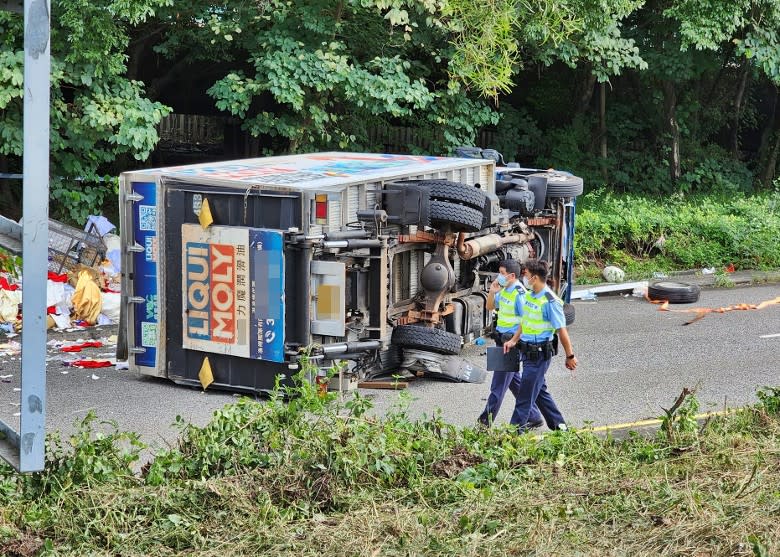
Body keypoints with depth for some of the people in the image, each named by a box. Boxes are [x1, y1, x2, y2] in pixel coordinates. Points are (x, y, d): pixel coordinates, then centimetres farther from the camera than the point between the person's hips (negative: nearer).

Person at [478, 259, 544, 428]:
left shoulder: (519, 294, -18)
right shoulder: (504, 290, 9)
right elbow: (490, 307, 23)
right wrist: (492, 292, 4)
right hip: (502, 340, 10)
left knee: (499, 384, -3)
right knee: (515, 381, 15)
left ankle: (486, 420, 3)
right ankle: (534, 417, 23)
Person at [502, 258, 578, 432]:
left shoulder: (550, 302, -19)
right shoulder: (528, 295, 7)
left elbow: (561, 330, -14)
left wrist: (570, 356, -10)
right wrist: (513, 341, 12)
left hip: (540, 353, -9)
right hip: (527, 350, 9)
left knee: (526, 393, -3)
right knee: (539, 391, 17)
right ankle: (558, 425, 28)